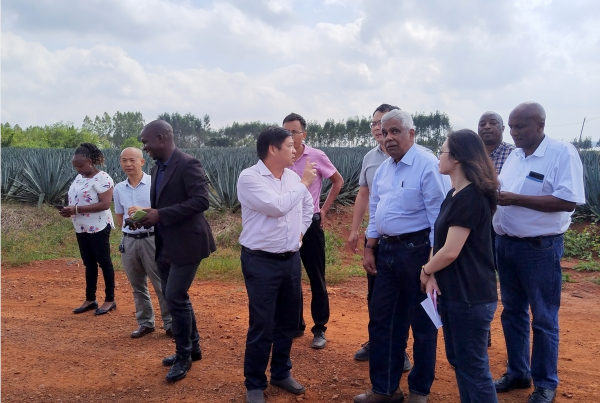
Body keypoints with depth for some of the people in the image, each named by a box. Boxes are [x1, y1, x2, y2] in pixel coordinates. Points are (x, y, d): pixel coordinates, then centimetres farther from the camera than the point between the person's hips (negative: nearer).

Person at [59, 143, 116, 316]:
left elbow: (105, 204, -22)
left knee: (104, 262, 1)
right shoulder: (79, 177, 11)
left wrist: (77, 209, -24)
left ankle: (110, 300, 10)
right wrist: (69, 210, -1)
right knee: (89, 263, 14)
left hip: (98, 228, -8)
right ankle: (90, 299, 23)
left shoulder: (102, 178, -15)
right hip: (81, 229, 8)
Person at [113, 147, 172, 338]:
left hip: (152, 239, -4)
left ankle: (170, 324, 14)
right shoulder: (118, 189, 7)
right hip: (129, 241, 5)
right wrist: (130, 229, 6)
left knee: (161, 284, 1)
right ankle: (145, 323, 27)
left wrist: (143, 211, -21)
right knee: (138, 286, 14)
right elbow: (120, 218, 17)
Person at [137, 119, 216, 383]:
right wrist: (148, 215, -1)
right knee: (172, 297, 15)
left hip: (186, 243, -9)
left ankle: (183, 355, 12)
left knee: (175, 297, -8)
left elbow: (201, 201, -24)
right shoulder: (157, 168, 12)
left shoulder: (188, 164, -15)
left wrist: (160, 215, -24)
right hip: (165, 245, 9)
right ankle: (192, 346, 31)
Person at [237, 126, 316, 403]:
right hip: (261, 262, -6)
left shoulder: (292, 176, 6)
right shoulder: (249, 177, -13)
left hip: (291, 259, 7)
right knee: (262, 326, 1)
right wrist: (304, 183, -15)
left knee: (288, 321, 16)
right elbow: (276, 206, -25)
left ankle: (281, 373, 35)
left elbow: (307, 205, 24)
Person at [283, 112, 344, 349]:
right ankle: (295, 324, 28)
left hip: (310, 223, -3)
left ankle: (319, 329, 18)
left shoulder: (316, 157, -7)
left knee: (316, 279, 6)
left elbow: (338, 181, 5)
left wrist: (324, 209, 1)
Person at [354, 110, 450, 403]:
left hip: (417, 249, -8)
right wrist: (369, 249, 13)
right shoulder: (383, 168, 11)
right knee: (381, 319, 13)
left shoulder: (428, 164, -14)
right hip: (387, 250, 8)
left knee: (421, 323, 9)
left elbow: (438, 214, -17)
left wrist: (433, 259, -18)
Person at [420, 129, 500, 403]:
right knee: (458, 360, 21)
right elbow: (441, 241, 9)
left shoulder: (470, 196, -21)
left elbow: (451, 251, -23)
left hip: (470, 295, -10)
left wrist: (426, 271, -6)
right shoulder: (455, 194, 10)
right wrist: (433, 274, -6)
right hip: (453, 292, 10)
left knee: (473, 367, 4)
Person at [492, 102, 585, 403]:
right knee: (512, 312, 16)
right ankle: (517, 373, 32)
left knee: (543, 318, 7)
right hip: (505, 244, 7)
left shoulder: (563, 153, -12)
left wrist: (515, 199, -23)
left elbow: (568, 201, -22)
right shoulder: (514, 156, 9)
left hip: (540, 247, -7)